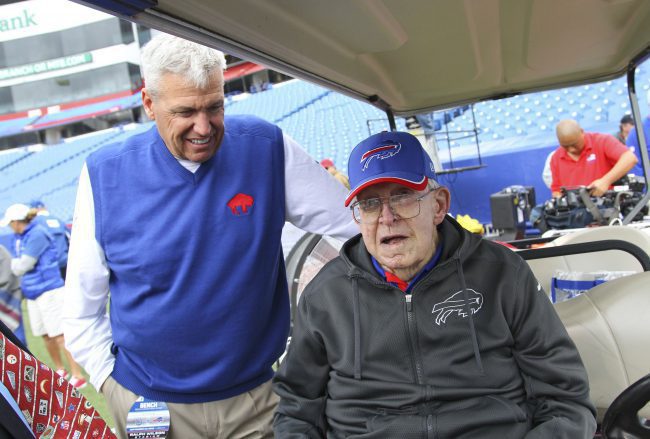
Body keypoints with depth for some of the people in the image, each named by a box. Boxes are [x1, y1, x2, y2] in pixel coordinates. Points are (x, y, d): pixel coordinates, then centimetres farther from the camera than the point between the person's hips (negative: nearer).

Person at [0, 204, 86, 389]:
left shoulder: (37, 234, -17)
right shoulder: (22, 237, 11)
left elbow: (21, 267, -15)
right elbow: (19, 265, 11)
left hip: (48, 291, -9)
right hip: (33, 292, 9)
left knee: (59, 335, -7)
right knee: (46, 335, 14)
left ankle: (78, 376, -3)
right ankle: (60, 370, 29)